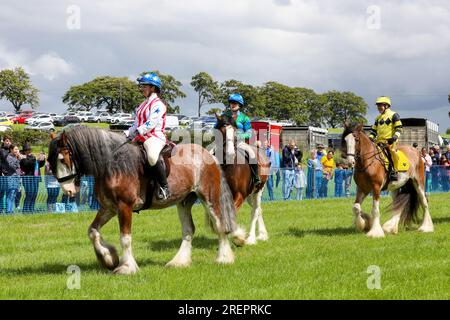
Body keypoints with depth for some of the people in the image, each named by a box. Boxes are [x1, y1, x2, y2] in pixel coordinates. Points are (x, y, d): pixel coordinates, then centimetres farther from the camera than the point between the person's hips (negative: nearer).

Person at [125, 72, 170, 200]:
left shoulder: (158, 104, -5)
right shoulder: (143, 104, 25)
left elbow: (152, 122, -19)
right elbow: (137, 123, 26)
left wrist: (139, 131, -28)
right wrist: (128, 133, 11)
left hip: (155, 136, -10)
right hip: (140, 137, 10)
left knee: (152, 156, -38)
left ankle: (164, 188, -30)